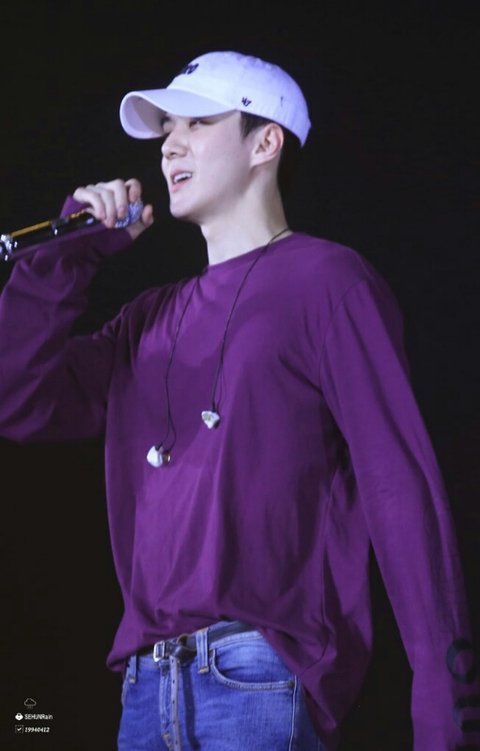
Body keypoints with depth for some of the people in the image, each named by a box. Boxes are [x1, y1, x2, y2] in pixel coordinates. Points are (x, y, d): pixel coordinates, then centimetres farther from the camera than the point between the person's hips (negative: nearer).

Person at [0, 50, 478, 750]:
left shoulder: (325, 280, 0)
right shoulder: (155, 319, 20)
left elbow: (401, 488, -8)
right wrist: (68, 254, 10)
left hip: (260, 679, -6)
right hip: (147, 684, 6)